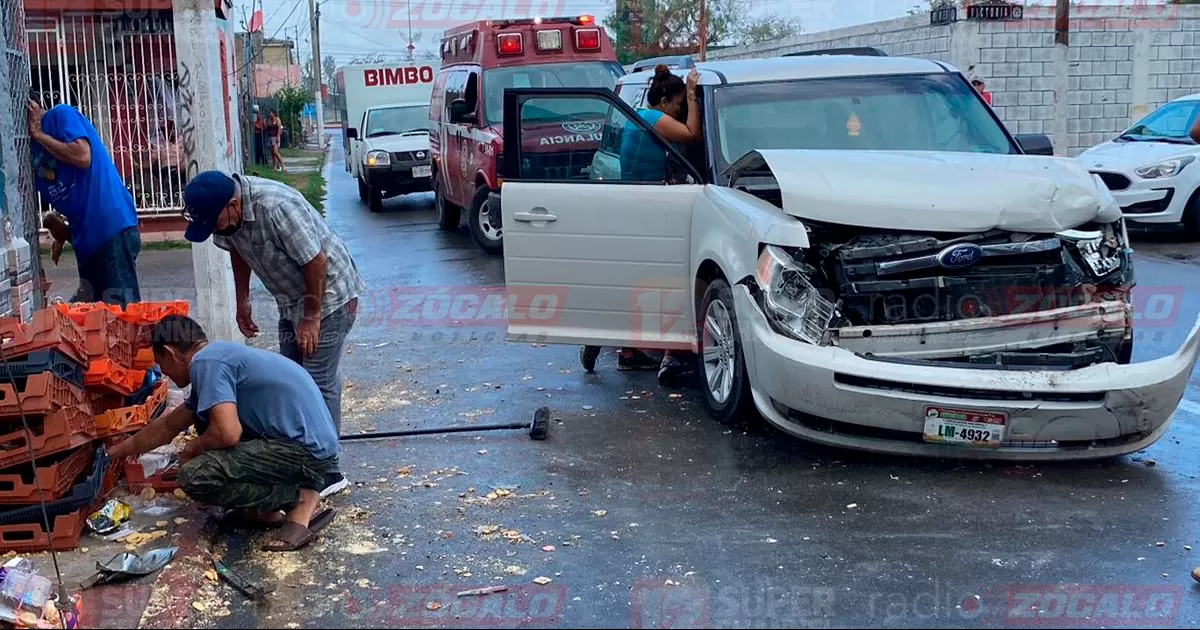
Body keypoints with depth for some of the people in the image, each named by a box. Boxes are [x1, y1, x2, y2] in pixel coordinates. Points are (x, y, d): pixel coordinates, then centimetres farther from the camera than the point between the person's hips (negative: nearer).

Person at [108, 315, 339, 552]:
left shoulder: (205, 362, -11)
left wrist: (190, 451, -2)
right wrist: (119, 451, 43)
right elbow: (169, 425, 32)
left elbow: (227, 433, -24)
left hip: (308, 449, -10)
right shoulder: (218, 355, 19)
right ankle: (264, 509, 16)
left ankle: (300, 498, -3)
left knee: (195, 477, -17)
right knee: (205, 420, 23)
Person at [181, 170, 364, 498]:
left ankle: (326, 472, -1)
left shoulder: (277, 207, -33)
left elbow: (315, 262, -27)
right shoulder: (225, 214, -7)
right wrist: (242, 302, 15)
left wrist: (311, 317, -19)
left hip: (329, 296, -9)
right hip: (292, 300, 9)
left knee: (319, 384, -8)